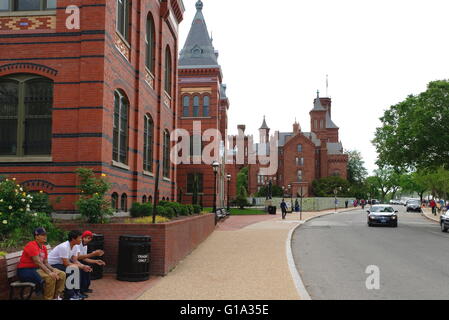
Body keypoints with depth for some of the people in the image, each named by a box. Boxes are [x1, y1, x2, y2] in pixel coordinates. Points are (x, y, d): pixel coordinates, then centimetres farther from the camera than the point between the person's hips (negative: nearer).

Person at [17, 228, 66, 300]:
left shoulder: (44, 247, 10)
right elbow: (38, 262, -25)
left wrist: (53, 270, -11)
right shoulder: (32, 245, -17)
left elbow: (46, 263, 9)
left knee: (62, 274, -2)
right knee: (50, 277, -31)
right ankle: (49, 298, -17)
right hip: (25, 270, -9)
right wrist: (49, 272, -32)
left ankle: (56, 297, 1)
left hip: (38, 268, 9)